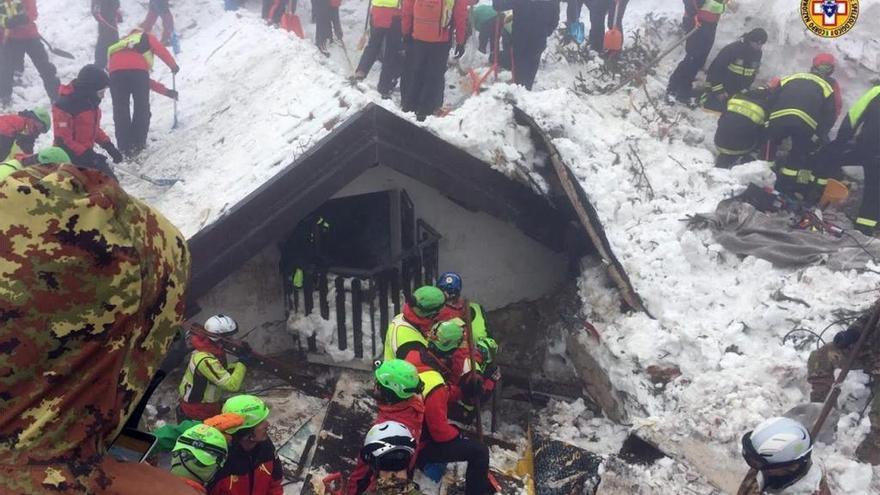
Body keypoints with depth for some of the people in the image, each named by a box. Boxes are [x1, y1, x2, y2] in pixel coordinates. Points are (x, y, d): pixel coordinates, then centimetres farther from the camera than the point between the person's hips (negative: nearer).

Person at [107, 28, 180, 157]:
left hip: (115, 70, 4)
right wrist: (173, 65, 26)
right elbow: (161, 51, 11)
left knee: (120, 110, 8)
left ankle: (125, 147, 5)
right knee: (142, 107, 9)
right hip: (137, 68, -4)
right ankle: (138, 143, 8)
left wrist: (165, 91, 41)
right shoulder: (146, 37, 34)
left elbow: (144, 82, 39)